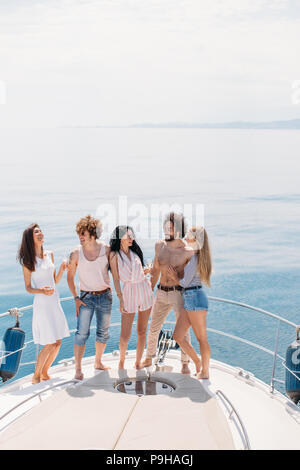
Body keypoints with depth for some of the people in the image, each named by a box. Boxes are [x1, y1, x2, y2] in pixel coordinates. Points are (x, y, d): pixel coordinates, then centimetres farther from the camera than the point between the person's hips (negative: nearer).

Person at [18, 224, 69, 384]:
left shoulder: (50, 255, 9)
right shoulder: (28, 261, -6)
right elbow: (28, 288, -5)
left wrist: (62, 269, -2)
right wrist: (42, 291, -22)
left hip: (55, 302, 6)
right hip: (41, 303, -6)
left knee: (57, 343, 7)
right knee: (50, 344, -7)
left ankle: (45, 373, 24)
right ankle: (36, 375, 12)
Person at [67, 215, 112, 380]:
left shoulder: (106, 249, -6)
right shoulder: (76, 253, -7)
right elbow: (70, 277, 2)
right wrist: (76, 298, -3)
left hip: (105, 295, 2)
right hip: (86, 297, -2)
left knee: (103, 332, 12)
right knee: (82, 333, -9)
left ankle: (98, 362, 31)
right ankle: (78, 368, 0)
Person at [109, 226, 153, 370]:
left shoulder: (135, 251, 7)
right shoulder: (114, 255, -6)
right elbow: (116, 279, -8)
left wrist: (147, 270, -5)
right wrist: (121, 300, -13)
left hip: (144, 289, 4)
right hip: (128, 292, -4)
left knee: (142, 331, 10)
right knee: (125, 336, -3)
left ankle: (138, 362, 24)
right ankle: (122, 359, 24)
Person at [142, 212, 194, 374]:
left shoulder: (188, 251, -12)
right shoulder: (160, 245, 3)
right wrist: (150, 290, 15)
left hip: (179, 293, -4)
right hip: (161, 293, 5)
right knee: (153, 327, 12)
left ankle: (185, 363, 19)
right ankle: (148, 359, 31)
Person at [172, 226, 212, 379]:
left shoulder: (194, 258, -13)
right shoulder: (196, 256, 15)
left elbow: (185, 282, -11)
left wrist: (175, 278, 8)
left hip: (195, 298, -10)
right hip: (188, 299, 10)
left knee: (202, 338, 1)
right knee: (178, 336, 10)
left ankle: (205, 371, 10)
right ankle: (198, 362, 23)